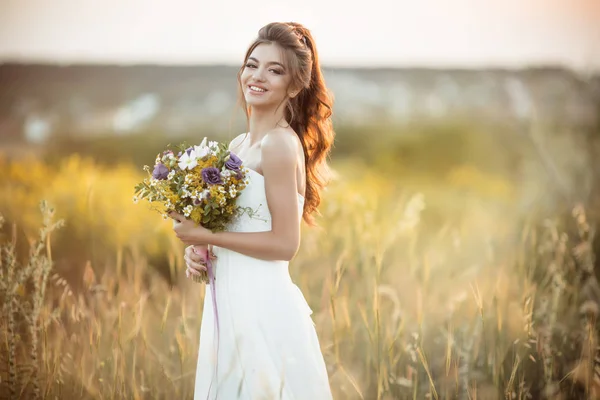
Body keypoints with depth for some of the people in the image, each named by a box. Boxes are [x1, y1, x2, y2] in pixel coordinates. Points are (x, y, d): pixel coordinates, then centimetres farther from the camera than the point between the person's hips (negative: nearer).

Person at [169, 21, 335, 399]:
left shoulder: (281, 144, -14)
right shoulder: (239, 145, 11)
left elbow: (285, 244, -17)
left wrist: (206, 235, -13)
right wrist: (198, 249, -1)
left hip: (263, 305, -8)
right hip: (232, 301, 8)